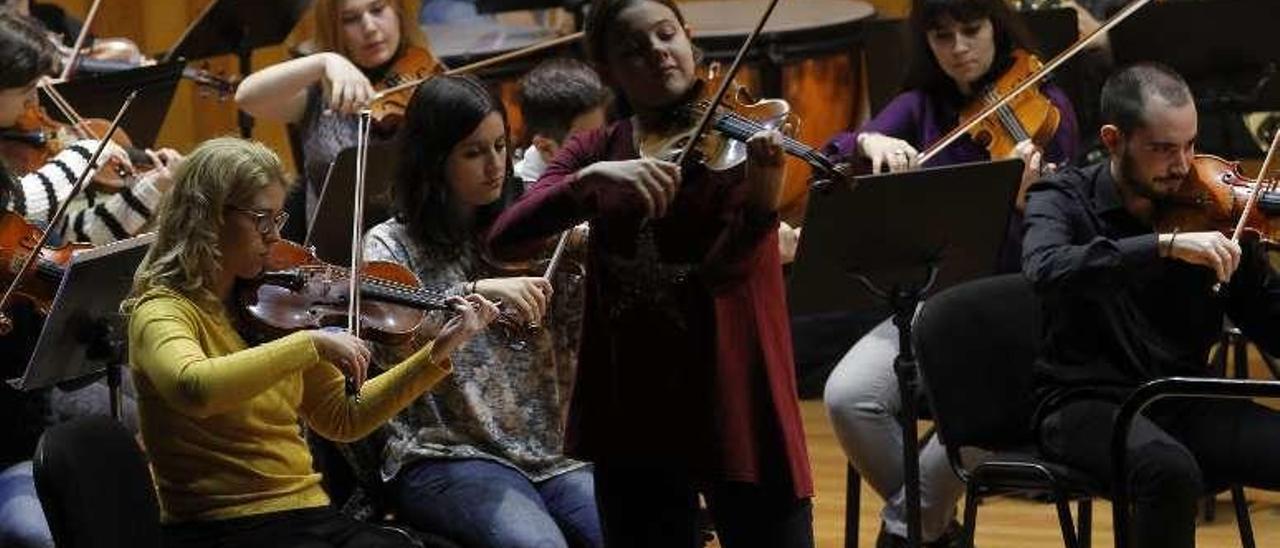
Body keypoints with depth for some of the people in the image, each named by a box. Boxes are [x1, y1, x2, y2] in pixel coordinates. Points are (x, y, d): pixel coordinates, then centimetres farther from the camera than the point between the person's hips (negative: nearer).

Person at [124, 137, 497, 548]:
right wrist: (311, 343, -27)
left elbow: (343, 419, 20)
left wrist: (436, 355, 10)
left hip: (309, 514, 7)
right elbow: (192, 389, -30)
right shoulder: (162, 311, -7)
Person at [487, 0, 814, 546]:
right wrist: (592, 177, -25)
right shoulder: (596, 151, 6)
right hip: (633, 417, 3)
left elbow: (724, 267, -17)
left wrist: (764, 198, -37)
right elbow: (505, 240, -10)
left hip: (736, 407, -3)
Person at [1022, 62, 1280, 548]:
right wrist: (1166, 244, -34)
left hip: (1187, 404, 4)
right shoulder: (1063, 199, -2)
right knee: (1170, 469, -35)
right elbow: (1046, 270, -26)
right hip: (1088, 402, -4)